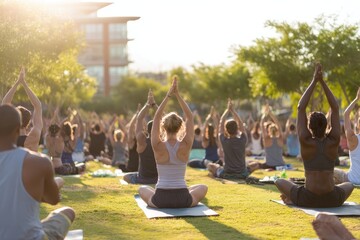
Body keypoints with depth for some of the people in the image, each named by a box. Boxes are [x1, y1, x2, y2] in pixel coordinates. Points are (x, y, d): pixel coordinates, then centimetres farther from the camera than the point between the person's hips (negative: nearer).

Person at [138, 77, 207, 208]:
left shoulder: (159, 146, -9)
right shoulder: (185, 146, -7)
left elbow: (156, 118, -2)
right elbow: (190, 117, 0)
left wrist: (168, 96, -5)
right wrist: (177, 95, -4)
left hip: (160, 200, 0)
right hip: (183, 200, 0)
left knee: (142, 189, 33)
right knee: (203, 188, 32)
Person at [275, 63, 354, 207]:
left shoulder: (306, 141, -7)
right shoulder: (333, 141, -3)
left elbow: (300, 108, -2)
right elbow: (335, 109, 4)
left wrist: (314, 82, -1)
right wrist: (322, 82, 2)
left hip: (308, 200, 0)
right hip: (332, 200, 0)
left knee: (279, 182, 25)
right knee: (349, 185, 35)